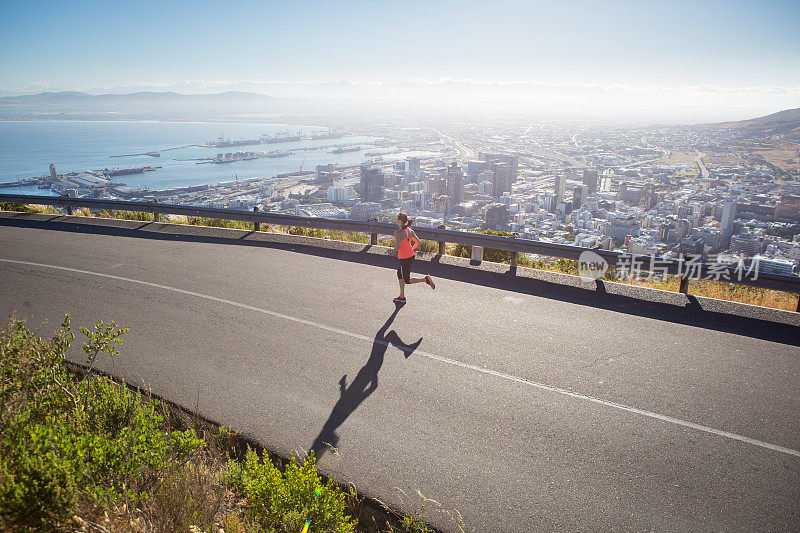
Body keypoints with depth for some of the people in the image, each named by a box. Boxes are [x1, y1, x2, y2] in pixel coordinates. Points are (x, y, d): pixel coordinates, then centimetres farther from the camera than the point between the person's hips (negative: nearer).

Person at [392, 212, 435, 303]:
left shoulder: (398, 232, -20)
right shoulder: (410, 230, 3)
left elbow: (397, 247, -26)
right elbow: (417, 242, 10)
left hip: (404, 259, -8)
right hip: (411, 256, 8)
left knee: (407, 280, 7)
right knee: (399, 274, 22)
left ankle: (425, 279, -8)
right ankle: (402, 297, 26)